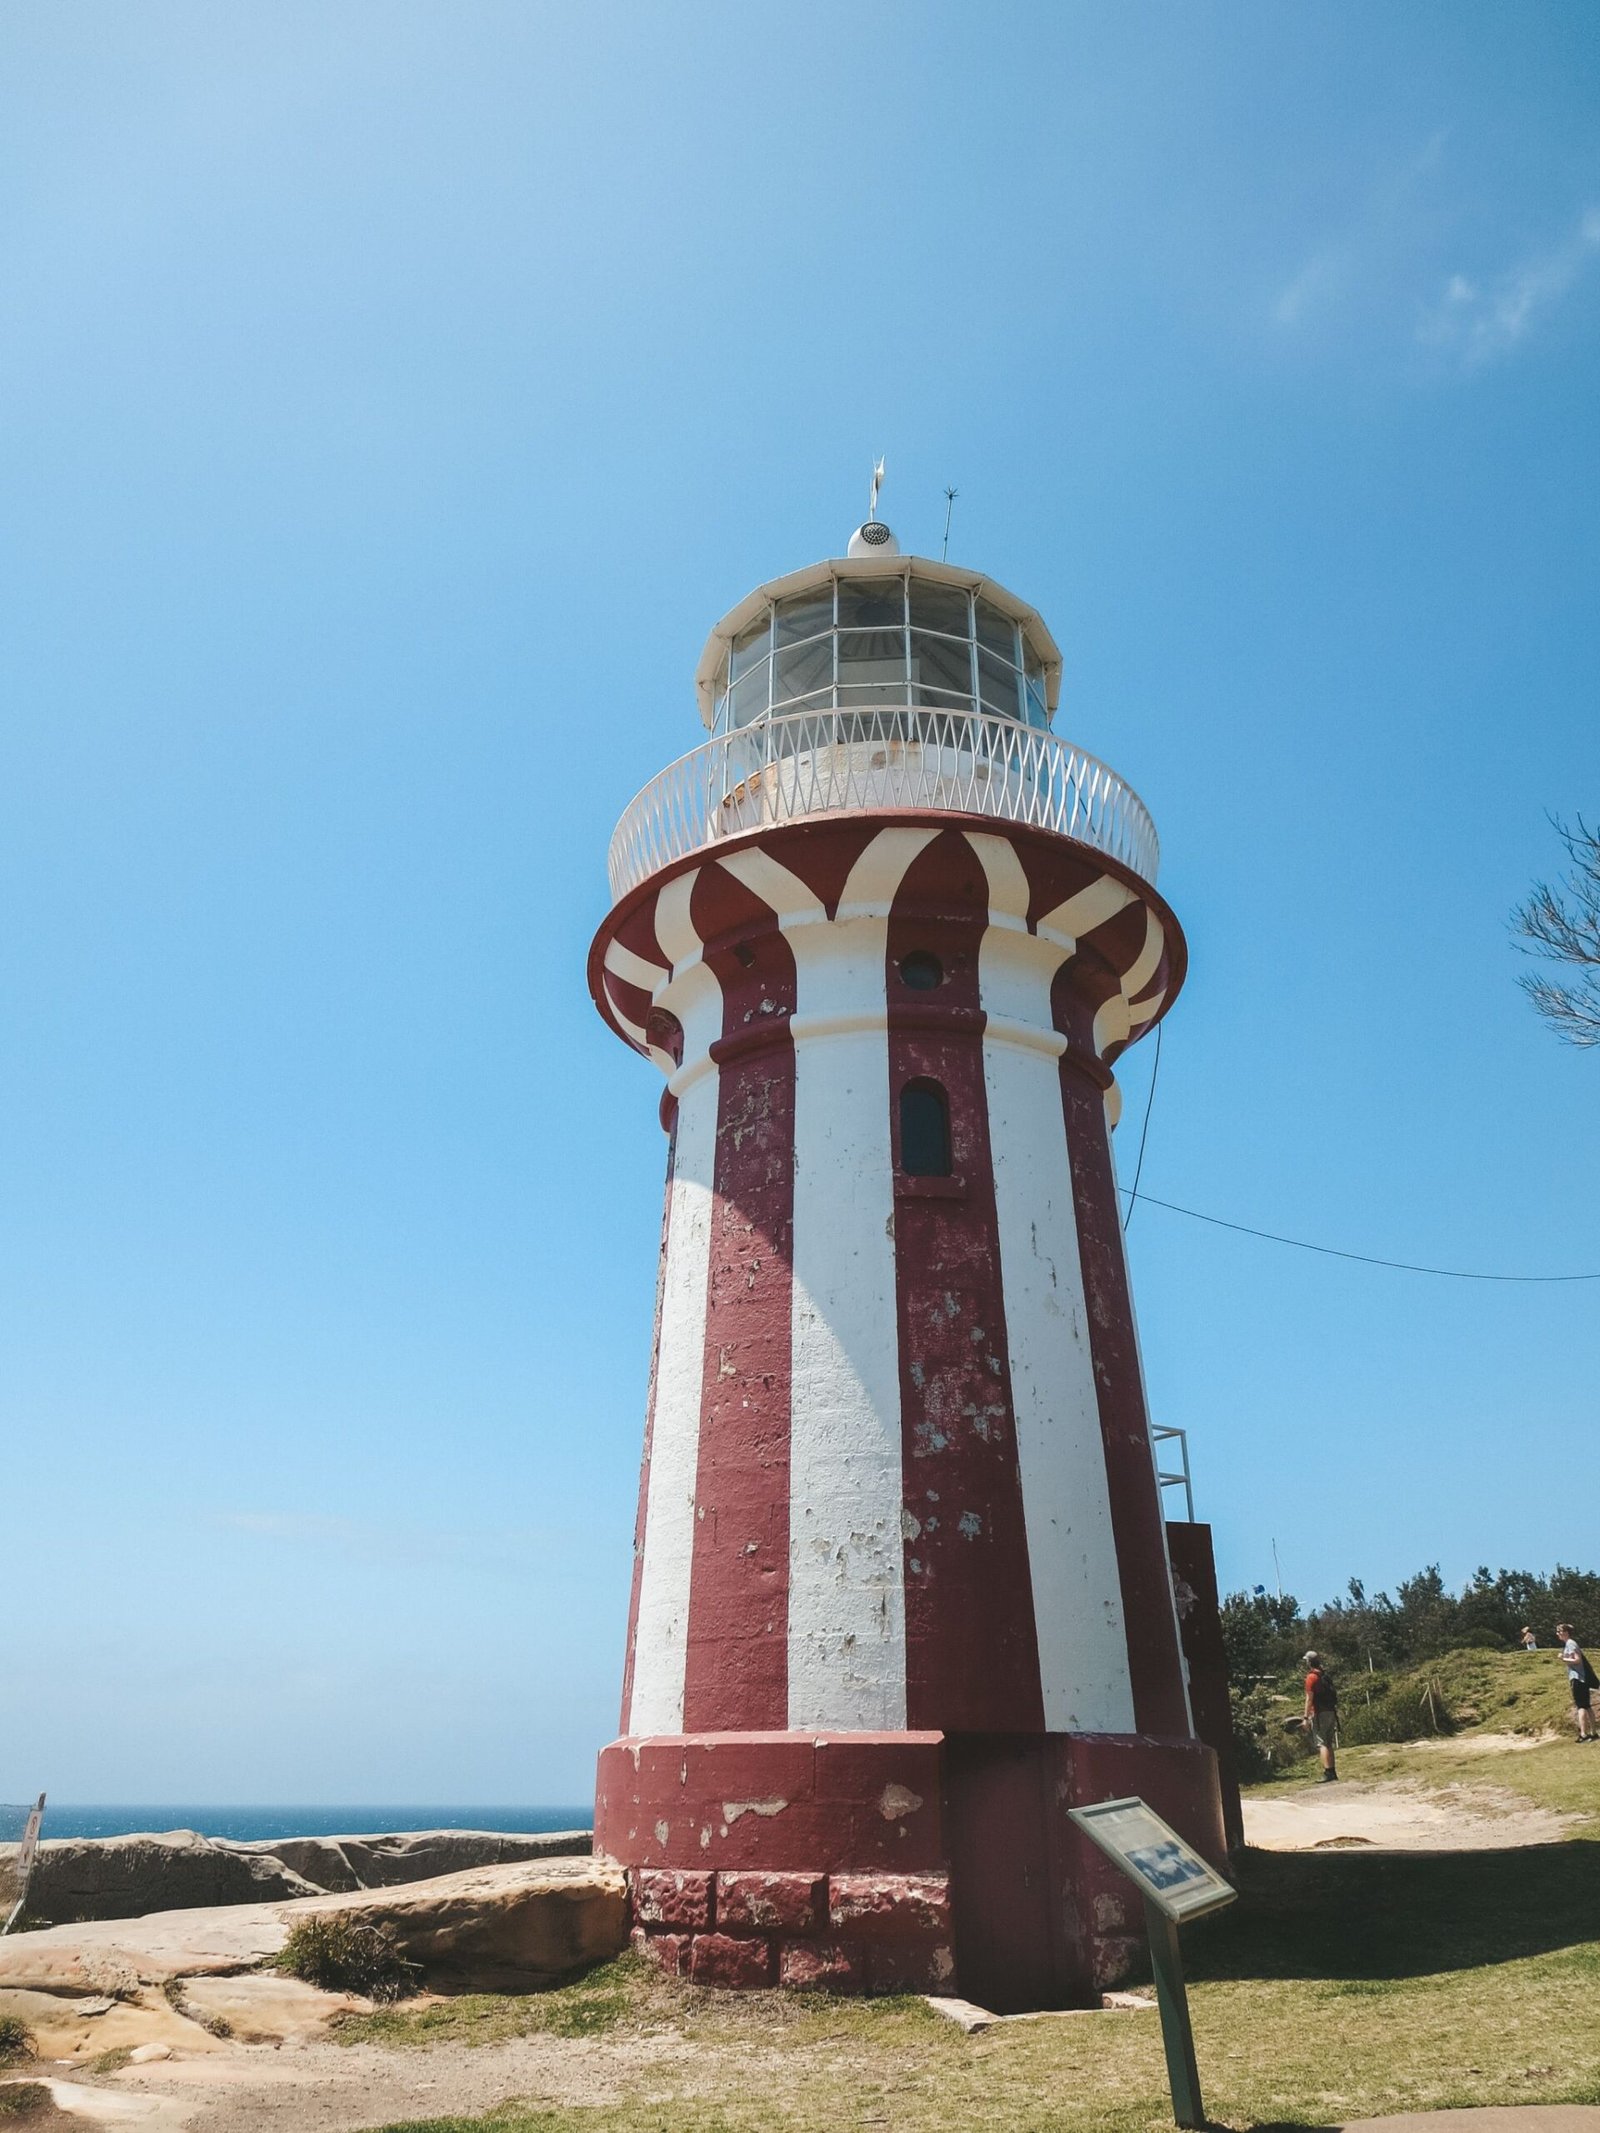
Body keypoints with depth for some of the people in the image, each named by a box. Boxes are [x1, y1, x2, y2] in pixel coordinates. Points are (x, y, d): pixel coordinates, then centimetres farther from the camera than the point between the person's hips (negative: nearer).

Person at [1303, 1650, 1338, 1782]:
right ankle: (1333, 1773, 19)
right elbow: (1334, 1694, 15)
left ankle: (1328, 1773, -15)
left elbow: (1309, 1699, -14)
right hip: (1331, 1712, 8)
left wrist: (1306, 1717, -12)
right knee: (1328, 1744, 16)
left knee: (1322, 1744, -8)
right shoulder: (1326, 1675, 13)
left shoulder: (1311, 1677, -11)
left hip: (1320, 1714, -8)